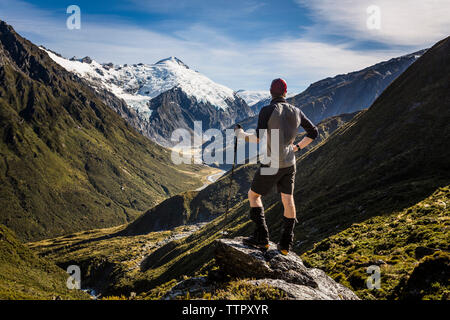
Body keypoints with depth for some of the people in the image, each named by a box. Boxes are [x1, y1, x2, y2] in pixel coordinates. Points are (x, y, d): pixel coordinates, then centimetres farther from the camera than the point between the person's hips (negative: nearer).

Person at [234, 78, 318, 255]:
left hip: (272, 165, -5)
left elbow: (259, 138, -24)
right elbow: (313, 132, 13)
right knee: (288, 200, 13)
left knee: (253, 195, 11)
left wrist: (241, 135, -6)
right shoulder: (296, 112, 3)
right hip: (289, 163, 6)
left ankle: (261, 238, 7)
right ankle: (285, 244, 18)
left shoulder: (267, 110, -15)